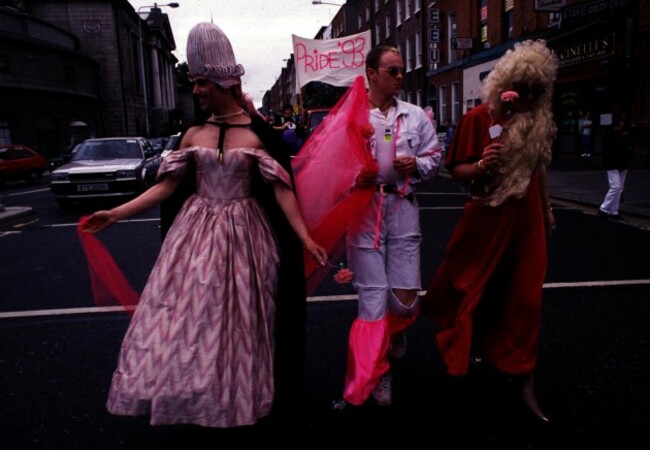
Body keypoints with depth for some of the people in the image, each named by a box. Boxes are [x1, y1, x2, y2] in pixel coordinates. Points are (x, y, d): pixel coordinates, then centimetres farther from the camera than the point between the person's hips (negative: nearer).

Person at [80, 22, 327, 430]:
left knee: (237, 317, 7)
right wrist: (116, 214, 1)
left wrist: (306, 238, -14)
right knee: (188, 312, 7)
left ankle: (237, 394, 30)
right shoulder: (193, 135, 4)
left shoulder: (259, 133, -6)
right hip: (198, 234, 4)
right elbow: (165, 187, 6)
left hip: (243, 235, -3)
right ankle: (192, 392, 29)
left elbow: (282, 189, -8)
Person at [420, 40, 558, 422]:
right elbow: (456, 170, -9)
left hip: (527, 219, 4)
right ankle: (469, 352, 39)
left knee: (524, 297, 6)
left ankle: (523, 378, 18)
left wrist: (547, 209, 19)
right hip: (486, 218, -3)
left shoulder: (540, 121, 5)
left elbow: (538, 169, 16)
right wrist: (481, 165, -29)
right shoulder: (479, 118, -10)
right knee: (476, 290, 12)